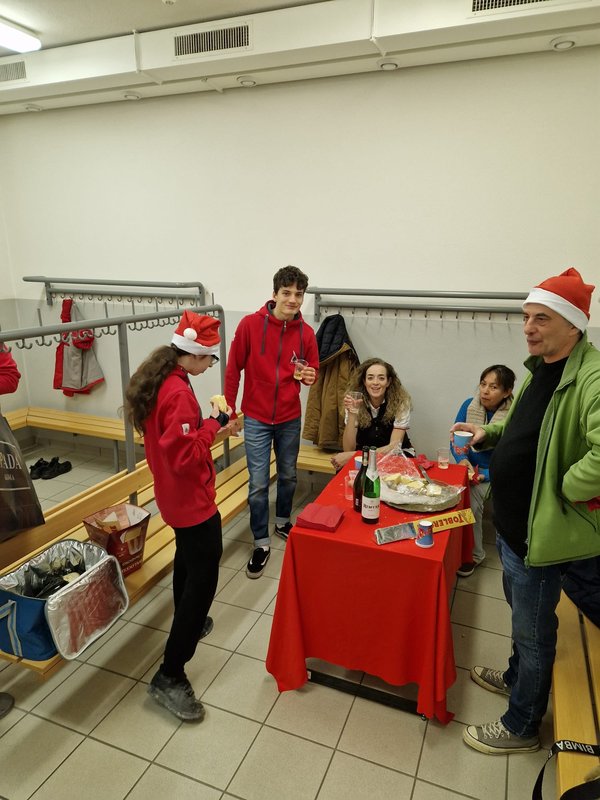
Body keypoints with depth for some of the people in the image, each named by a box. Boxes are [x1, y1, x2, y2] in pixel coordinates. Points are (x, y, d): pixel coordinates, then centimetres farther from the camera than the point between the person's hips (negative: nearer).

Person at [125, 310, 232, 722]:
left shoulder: (157, 381, 3)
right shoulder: (179, 392, -27)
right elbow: (185, 457, -29)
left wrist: (209, 422, 1)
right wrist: (214, 424, -19)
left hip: (176, 496, 11)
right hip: (192, 499, -11)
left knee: (188, 560, 28)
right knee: (203, 579, -2)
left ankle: (188, 623, 49)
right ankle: (170, 676, 6)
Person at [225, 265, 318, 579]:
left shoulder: (306, 333, -5)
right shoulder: (250, 324, -12)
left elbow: (312, 370, 5)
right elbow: (233, 368, -5)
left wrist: (310, 376, -19)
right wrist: (229, 409, -3)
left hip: (290, 418, 3)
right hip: (256, 418, -2)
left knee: (288, 476, 18)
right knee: (258, 484, 1)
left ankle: (283, 521, 42)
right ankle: (261, 542, 17)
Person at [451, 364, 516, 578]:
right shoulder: (469, 405, -2)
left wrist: (484, 475, -23)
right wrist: (463, 460, -15)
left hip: (495, 474, -4)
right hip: (469, 467, 4)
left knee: (471, 494, -29)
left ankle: (473, 553, -9)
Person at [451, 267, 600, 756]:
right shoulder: (541, 368, 4)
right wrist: (489, 433, 5)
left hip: (541, 533, -9)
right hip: (513, 524, 9)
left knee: (533, 631, 12)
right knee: (522, 615, 29)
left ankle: (522, 727, 35)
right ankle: (516, 678, 54)